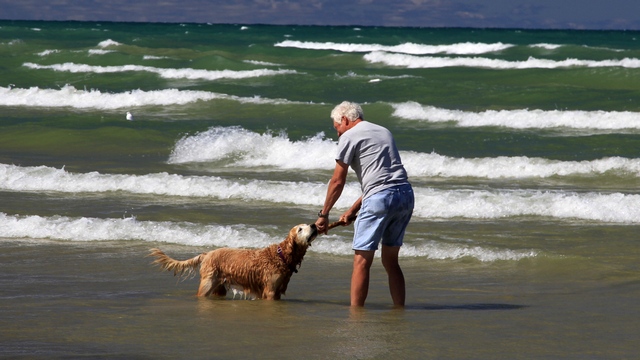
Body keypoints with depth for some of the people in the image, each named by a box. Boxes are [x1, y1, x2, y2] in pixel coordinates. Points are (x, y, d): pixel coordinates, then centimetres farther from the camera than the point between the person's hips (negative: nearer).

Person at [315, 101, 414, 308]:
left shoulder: (349, 136, 3)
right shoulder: (384, 132, 26)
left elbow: (337, 182, 2)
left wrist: (323, 214, 11)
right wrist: (354, 210, 27)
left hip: (381, 198, -7)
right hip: (406, 194, 7)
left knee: (362, 261, -2)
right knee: (390, 260, 16)